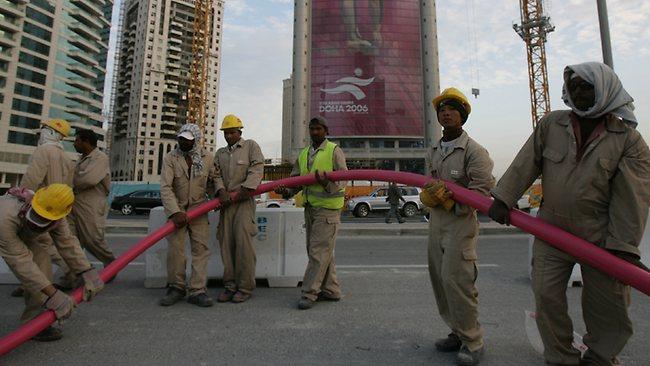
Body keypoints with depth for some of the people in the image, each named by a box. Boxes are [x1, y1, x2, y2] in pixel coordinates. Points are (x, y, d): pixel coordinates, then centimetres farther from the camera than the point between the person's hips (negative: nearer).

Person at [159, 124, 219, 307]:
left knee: (201, 248, -5)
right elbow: (165, 187, -14)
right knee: (175, 249, -3)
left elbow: (211, 182, 14)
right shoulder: (170, 158, -5)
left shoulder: (207, 158, 1)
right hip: (177, 210, -1)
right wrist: (175, 212, -24)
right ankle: (176, 288, 14)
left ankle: (197, 291, 0)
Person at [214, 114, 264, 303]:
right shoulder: (220, 153, 19)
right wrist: (221, 191, -11)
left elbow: (257, 169, -7)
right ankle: (230, 286, 11)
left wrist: (245, 189, -18)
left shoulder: (251, 146, 5)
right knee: (226, 243, 2)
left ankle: (245, 287, -3)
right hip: (226, 202, 5)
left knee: (243, 241, -12)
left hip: (244, 201, -5)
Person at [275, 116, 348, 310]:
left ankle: (309, 293, 1)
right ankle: (331, 290, 22)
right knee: (321, 250, 11)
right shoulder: (303, 154, 16)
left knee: (319, 250, -6)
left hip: (328, 207, -7)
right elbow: (295, 179, 12)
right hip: (310, 207, 7)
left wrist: (328, 182, -33)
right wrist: (286, 190, -9)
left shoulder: (334, 150, -3)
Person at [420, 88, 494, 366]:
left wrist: (450, 198, -17)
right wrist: (428, 195, -7)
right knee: (439, 279, 11)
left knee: (456, 280, -10)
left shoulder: (474, 151, -8)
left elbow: (482, 191, -14)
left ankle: (473, 342, 9)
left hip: (461, 223, -7)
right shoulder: (434, 152, 15)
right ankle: (458, 332, 28)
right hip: (435, 222, 8)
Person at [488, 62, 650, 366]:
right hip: (551, 230, 1)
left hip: (600, 236, -1)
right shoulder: (551, 124, 2)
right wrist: (503, 198, -10)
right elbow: (525, 164, -2)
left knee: (607, 303, 11)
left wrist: (623, 246, -15)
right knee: (547, 296, 2)